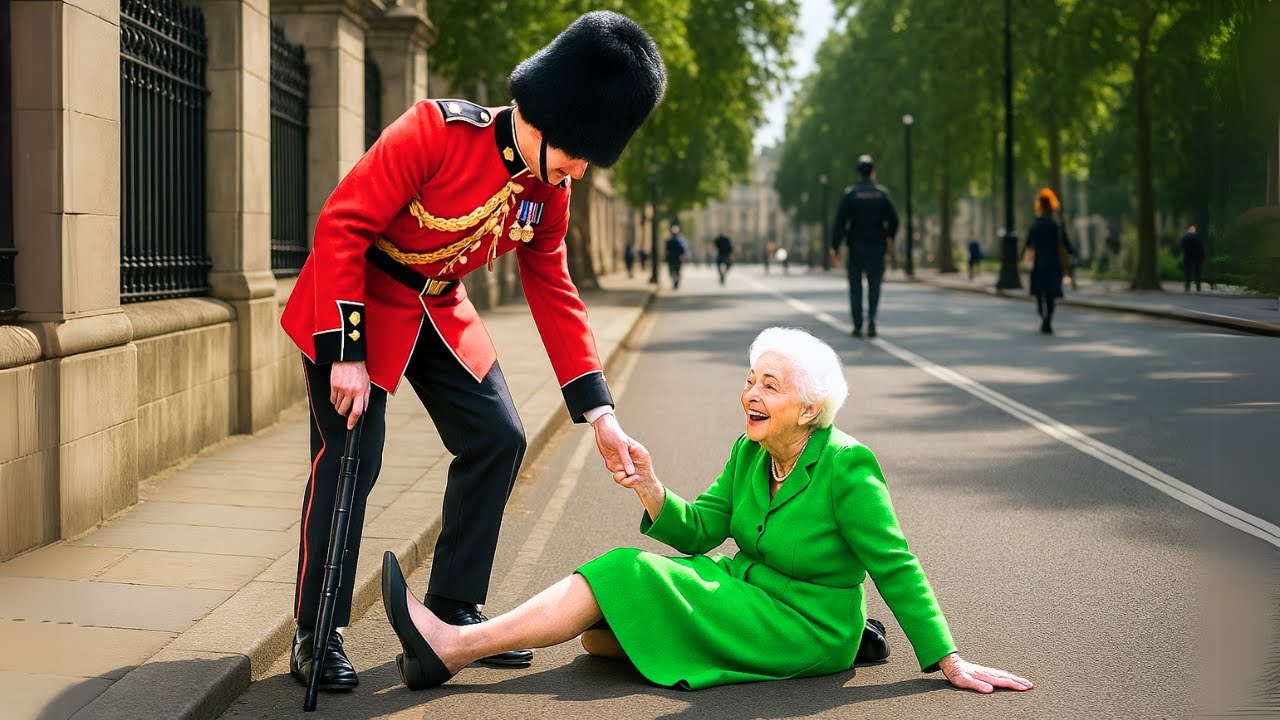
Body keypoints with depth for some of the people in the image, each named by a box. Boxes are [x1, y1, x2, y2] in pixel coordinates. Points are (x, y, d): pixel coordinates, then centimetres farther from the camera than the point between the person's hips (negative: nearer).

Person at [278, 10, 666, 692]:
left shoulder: (547, 191, -6)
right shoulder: (436, 131, -27)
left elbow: (554, 294, 2)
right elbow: (340, 226, -26)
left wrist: (598, 411, -2)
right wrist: (345, 353, -29)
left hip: (441, 313, 7)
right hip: (357, 304, -7)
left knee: (497, 439, 1)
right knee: (350, 455, -11)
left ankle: (452, 611, 14)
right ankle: (316, 639, 2)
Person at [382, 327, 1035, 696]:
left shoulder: (847, 467, -17)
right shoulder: (749, 453, 4)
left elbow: (896, 569, -16)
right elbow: (698, 530, 2)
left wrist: (949, 662, -17)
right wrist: (651, 493, -17)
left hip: (804, 631, -8)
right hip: (750, 594, 8)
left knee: (628, 578, -18)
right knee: (598, 636, -10)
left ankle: (454, 648, -17)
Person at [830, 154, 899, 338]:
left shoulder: (849, 193, -4)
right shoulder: (882, 193, -2)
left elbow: (840, 223, -9)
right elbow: (893, 220, -3)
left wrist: (835, 248, -6)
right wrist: (889, 238, 16)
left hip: (856, 247, 0)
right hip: (877, 247, 1)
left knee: (856, 287, 11)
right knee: (874, 285, 11)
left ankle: (857, 326, 8)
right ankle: (871, 318, -12)